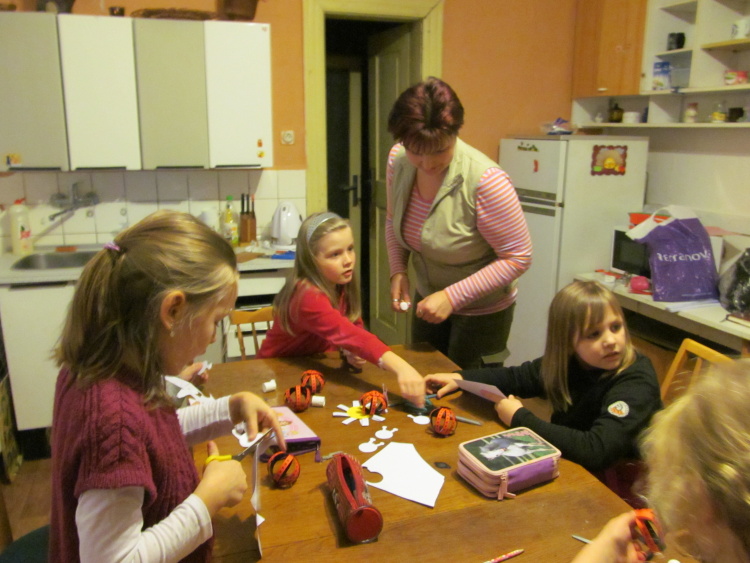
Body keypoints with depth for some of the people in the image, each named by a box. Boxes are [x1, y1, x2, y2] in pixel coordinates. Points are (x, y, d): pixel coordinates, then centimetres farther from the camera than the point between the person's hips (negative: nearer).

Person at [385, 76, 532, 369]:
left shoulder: (485, 181, -32)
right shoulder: (397, 160, -14)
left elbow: (518, 258, -24)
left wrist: (452, 297, -27)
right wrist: (397, 271, -8)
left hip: (481, 311, -5)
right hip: (427, 299, 6)